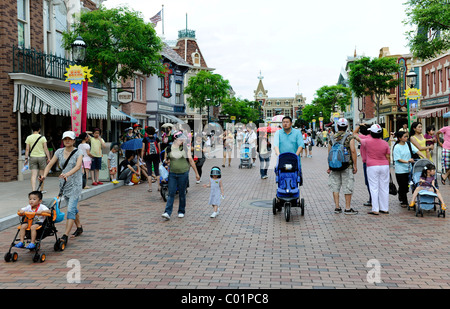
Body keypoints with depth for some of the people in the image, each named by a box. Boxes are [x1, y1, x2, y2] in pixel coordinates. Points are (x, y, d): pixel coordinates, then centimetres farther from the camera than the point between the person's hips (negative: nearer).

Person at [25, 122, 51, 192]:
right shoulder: (42, 138, -5)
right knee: (41, 174, 11)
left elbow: (27, 149, -1)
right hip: (41, 157, -1)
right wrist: (49, 158, -1)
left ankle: (33, 190, -13)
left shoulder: (29, 138, 0)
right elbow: (46, 149, -6)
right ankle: (42, 189, 20)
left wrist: (26, 158, 5)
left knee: (33, 175, -1)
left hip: (32, 157, 1)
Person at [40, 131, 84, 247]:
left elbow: (78, 166, -24)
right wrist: (44, 175, -15)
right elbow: (50, 164, 3)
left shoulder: (78, 152, -8)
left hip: (75, 183, -5)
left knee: (71, 209, -12)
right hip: (64, 183, 6)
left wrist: (67, 174, -41)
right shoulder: (59, 152, 6)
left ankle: (65, 236, -15)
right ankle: (79, 228, 36)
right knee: (72, 208, 18)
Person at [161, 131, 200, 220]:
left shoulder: (185, 148, 1)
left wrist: (196, 173, 3)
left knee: (182, 194, 6)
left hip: (183, 174, -1)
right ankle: (167, 213, -6)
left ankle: (181, 212, 20)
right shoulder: (169, 148, 4)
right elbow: (165, 160, 18)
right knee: (171, 193, -3)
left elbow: (191, 161, 3)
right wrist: (167, 161, -7)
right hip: (172, 174, 1)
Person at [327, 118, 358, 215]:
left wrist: (329, 166, 17)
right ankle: (348, 208, 6)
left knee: (335, 186, 9)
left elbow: (329, 153, 10)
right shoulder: (349, 137, -4)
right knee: (348, 187, 3)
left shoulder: (332, 138, 8)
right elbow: (353, 151, -13)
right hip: (347, 166, -4)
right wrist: (355, 165, -7)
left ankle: (337, 207, 11)